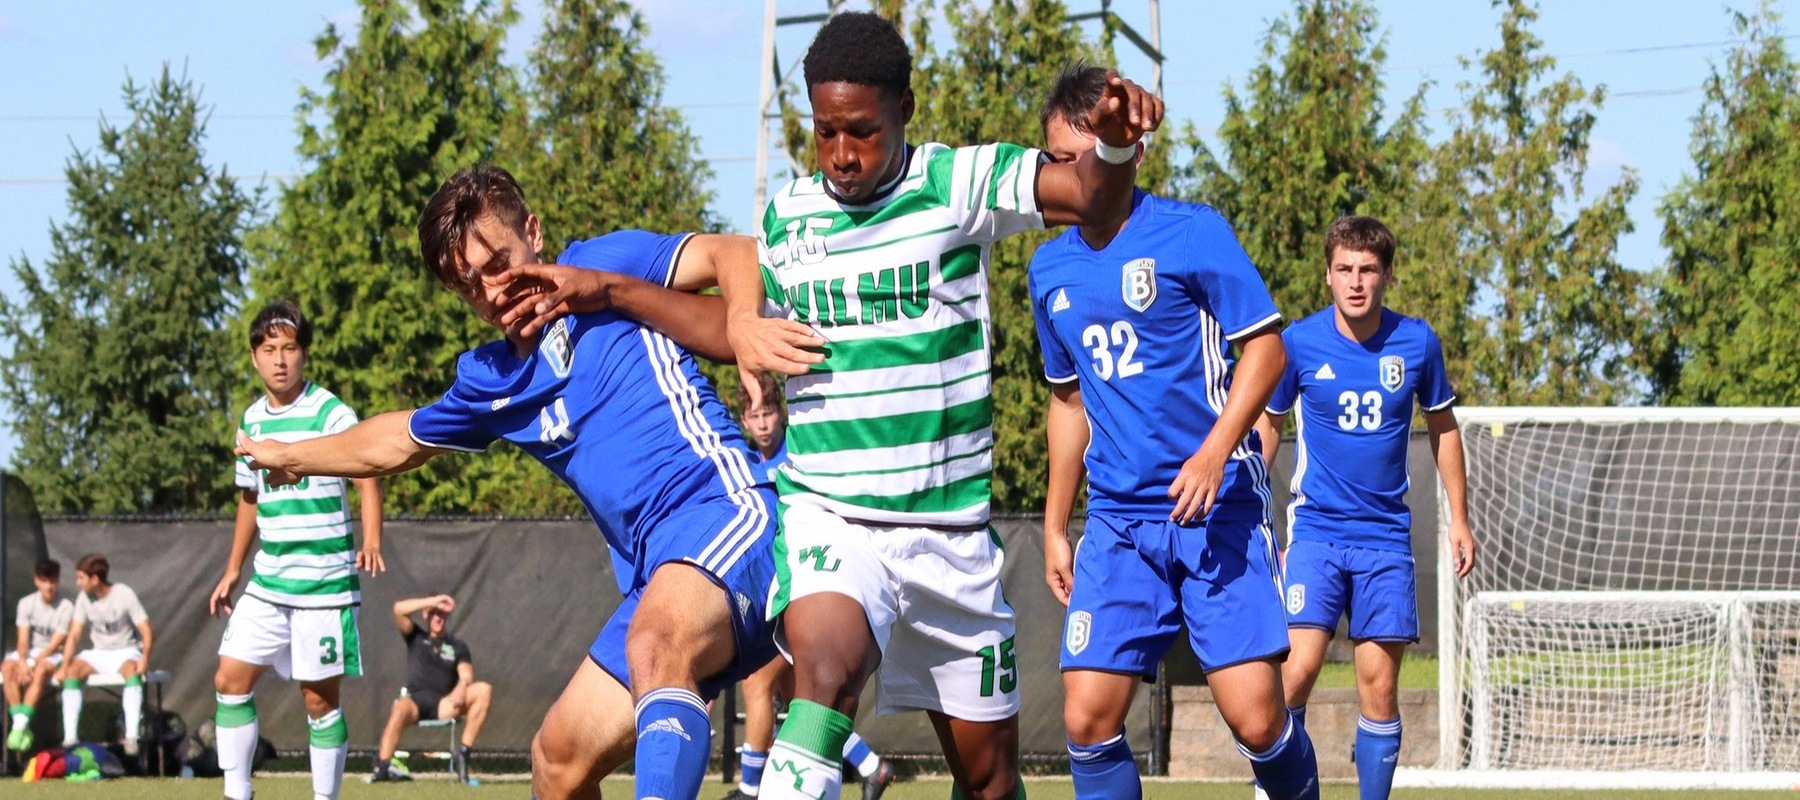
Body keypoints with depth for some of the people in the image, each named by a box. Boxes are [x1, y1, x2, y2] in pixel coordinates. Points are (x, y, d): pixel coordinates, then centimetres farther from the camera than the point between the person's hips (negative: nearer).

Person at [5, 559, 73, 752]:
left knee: (41, 670, -36)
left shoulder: (66, 608, -10)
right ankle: (21, 724, -31)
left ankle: (21, 724, -40)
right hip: (29, 653, 3)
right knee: (8, 667, -28)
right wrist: (23, 662, -24)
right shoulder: (26, 603, -1)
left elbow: (54, 644, -13)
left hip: (52, 656, -3)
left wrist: (33, 664, -22)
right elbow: (23, 640, -6)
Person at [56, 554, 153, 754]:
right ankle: (69, 737, -28)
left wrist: (145, 658, -33)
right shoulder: (84, 598, 0)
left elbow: (146, 631, -15)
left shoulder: (124, 595, -13)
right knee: (74, 670, -25)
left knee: (132, 669, -37)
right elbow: (74, 635, -1)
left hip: (126, 652, -4)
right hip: (99, 654, 4)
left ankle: (131, 736, -45)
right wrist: (64, 666, -15)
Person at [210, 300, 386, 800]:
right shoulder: (252, 421, 10)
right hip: (267, 584, 6)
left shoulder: (331, 413, -9)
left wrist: (371, 542, -32)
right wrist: (232, 571, 22)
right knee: (230, 679, 0)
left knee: (320, 699, -2)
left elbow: (368, 478, -16)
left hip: (325, 584, -6)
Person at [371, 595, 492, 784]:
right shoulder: (416, 637, 20)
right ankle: (382, 766, -51)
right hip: (414, 699, -1)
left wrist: (461, 689, -21)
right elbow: (399, 609, 2)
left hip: (443, 705, 1)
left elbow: (466, 676, 3)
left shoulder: (457, 646, 21)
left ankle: (463, 752, -26)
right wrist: (434, 601, -3)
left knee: (484, 690, -21)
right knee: (400, 709, -38)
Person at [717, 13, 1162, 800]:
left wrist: (1116, 143, -39)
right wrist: (747, 335, 2)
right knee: (825, 668, -34)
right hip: (828, 518, -1)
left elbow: (1094, 198, -17)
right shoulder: (785, 212, 5)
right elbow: (747, 296, 26)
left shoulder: (956, 185, -3)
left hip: (951, 529, 1)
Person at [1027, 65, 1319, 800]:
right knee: (1087, 717, -8)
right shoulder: (1050, 269, 11)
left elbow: (1265, 346, -6)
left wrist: (1214, 452, -19)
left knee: (1255, 717, -13)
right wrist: (1055, 525, 21)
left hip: (1218, 507, -5)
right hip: (1117, 518, 5)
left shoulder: (1191, 232, -5)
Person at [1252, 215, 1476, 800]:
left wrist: (1458, 519, 13)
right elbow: (1268, 425, 9)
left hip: (1386, 535, 2)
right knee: (1298, 668, -17)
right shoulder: (1300, 343, -6)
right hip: (1315, 528, -2)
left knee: (1379, 683, 1)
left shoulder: (1417, 343, -2)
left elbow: (1443, 427, 13)